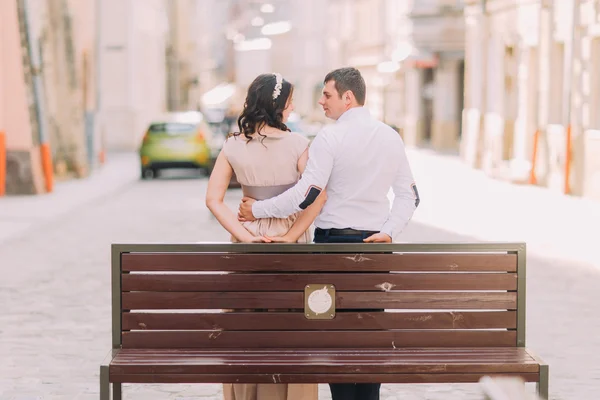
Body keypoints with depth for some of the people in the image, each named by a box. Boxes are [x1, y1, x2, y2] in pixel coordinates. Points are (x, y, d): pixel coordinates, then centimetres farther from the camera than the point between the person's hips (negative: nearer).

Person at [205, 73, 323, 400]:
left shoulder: (233, 146, -2)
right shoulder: (296, 144, -10)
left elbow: (213, 199, -6)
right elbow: (317, 198, -17)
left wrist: (243, 235, -8)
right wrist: (291, 236, -13)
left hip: (249, 244, 2)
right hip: (290, 243, -2)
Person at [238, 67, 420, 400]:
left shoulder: (330, 137, -11)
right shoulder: (391, 138, 8)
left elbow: (307, 194, -17)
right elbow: (409, 195, 6)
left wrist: (257, 209, -9)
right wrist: (388, 232, 0)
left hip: (334, 241, -5)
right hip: (374, 242, 5)